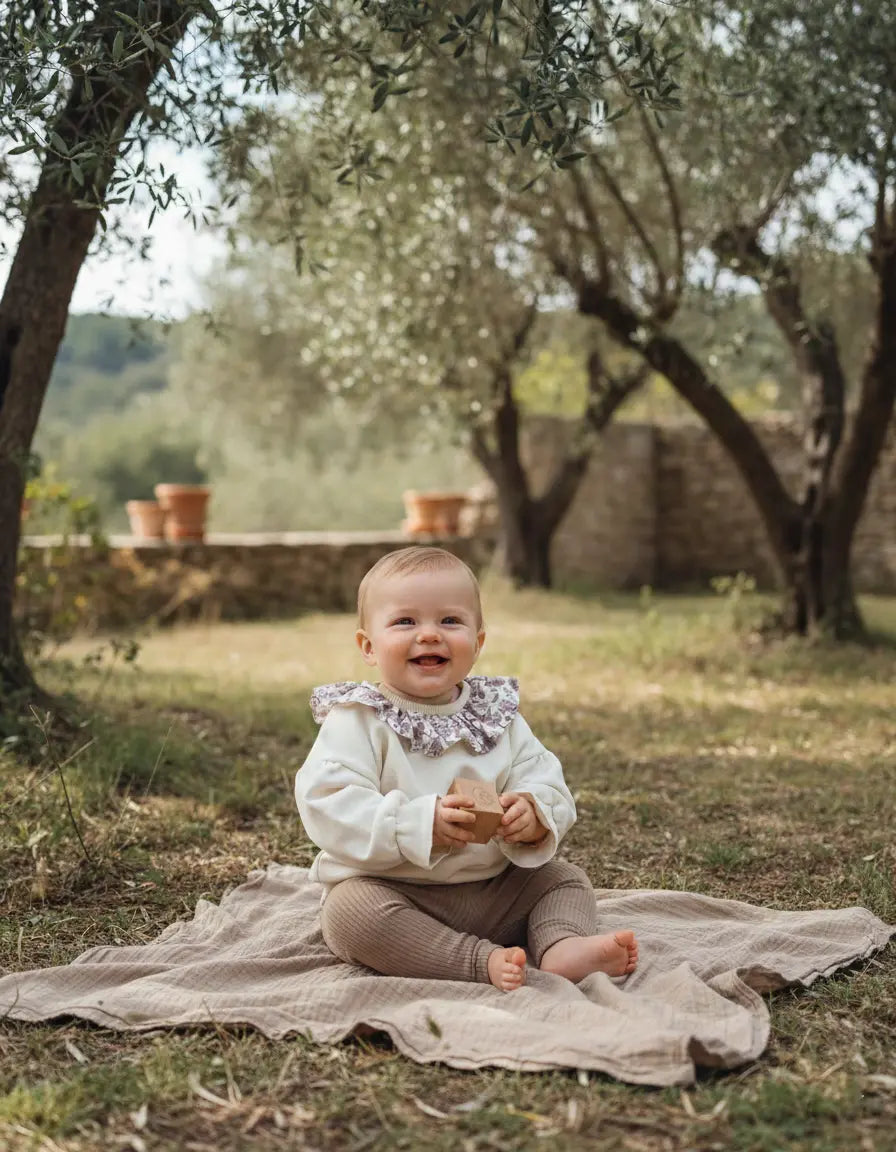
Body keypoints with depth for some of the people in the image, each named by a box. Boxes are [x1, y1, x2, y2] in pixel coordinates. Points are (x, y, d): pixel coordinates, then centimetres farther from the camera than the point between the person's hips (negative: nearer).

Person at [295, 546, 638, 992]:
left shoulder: (498, 716, 5)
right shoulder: (357, 721, -10)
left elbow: (547, 782, 3)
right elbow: (326, 806, -21)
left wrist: (535, 814, -22)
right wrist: (419, 824, -30)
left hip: (493, 892, 5)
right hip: (388, 887, -5)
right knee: (350, 909, -32)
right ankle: (486, 962, -33)